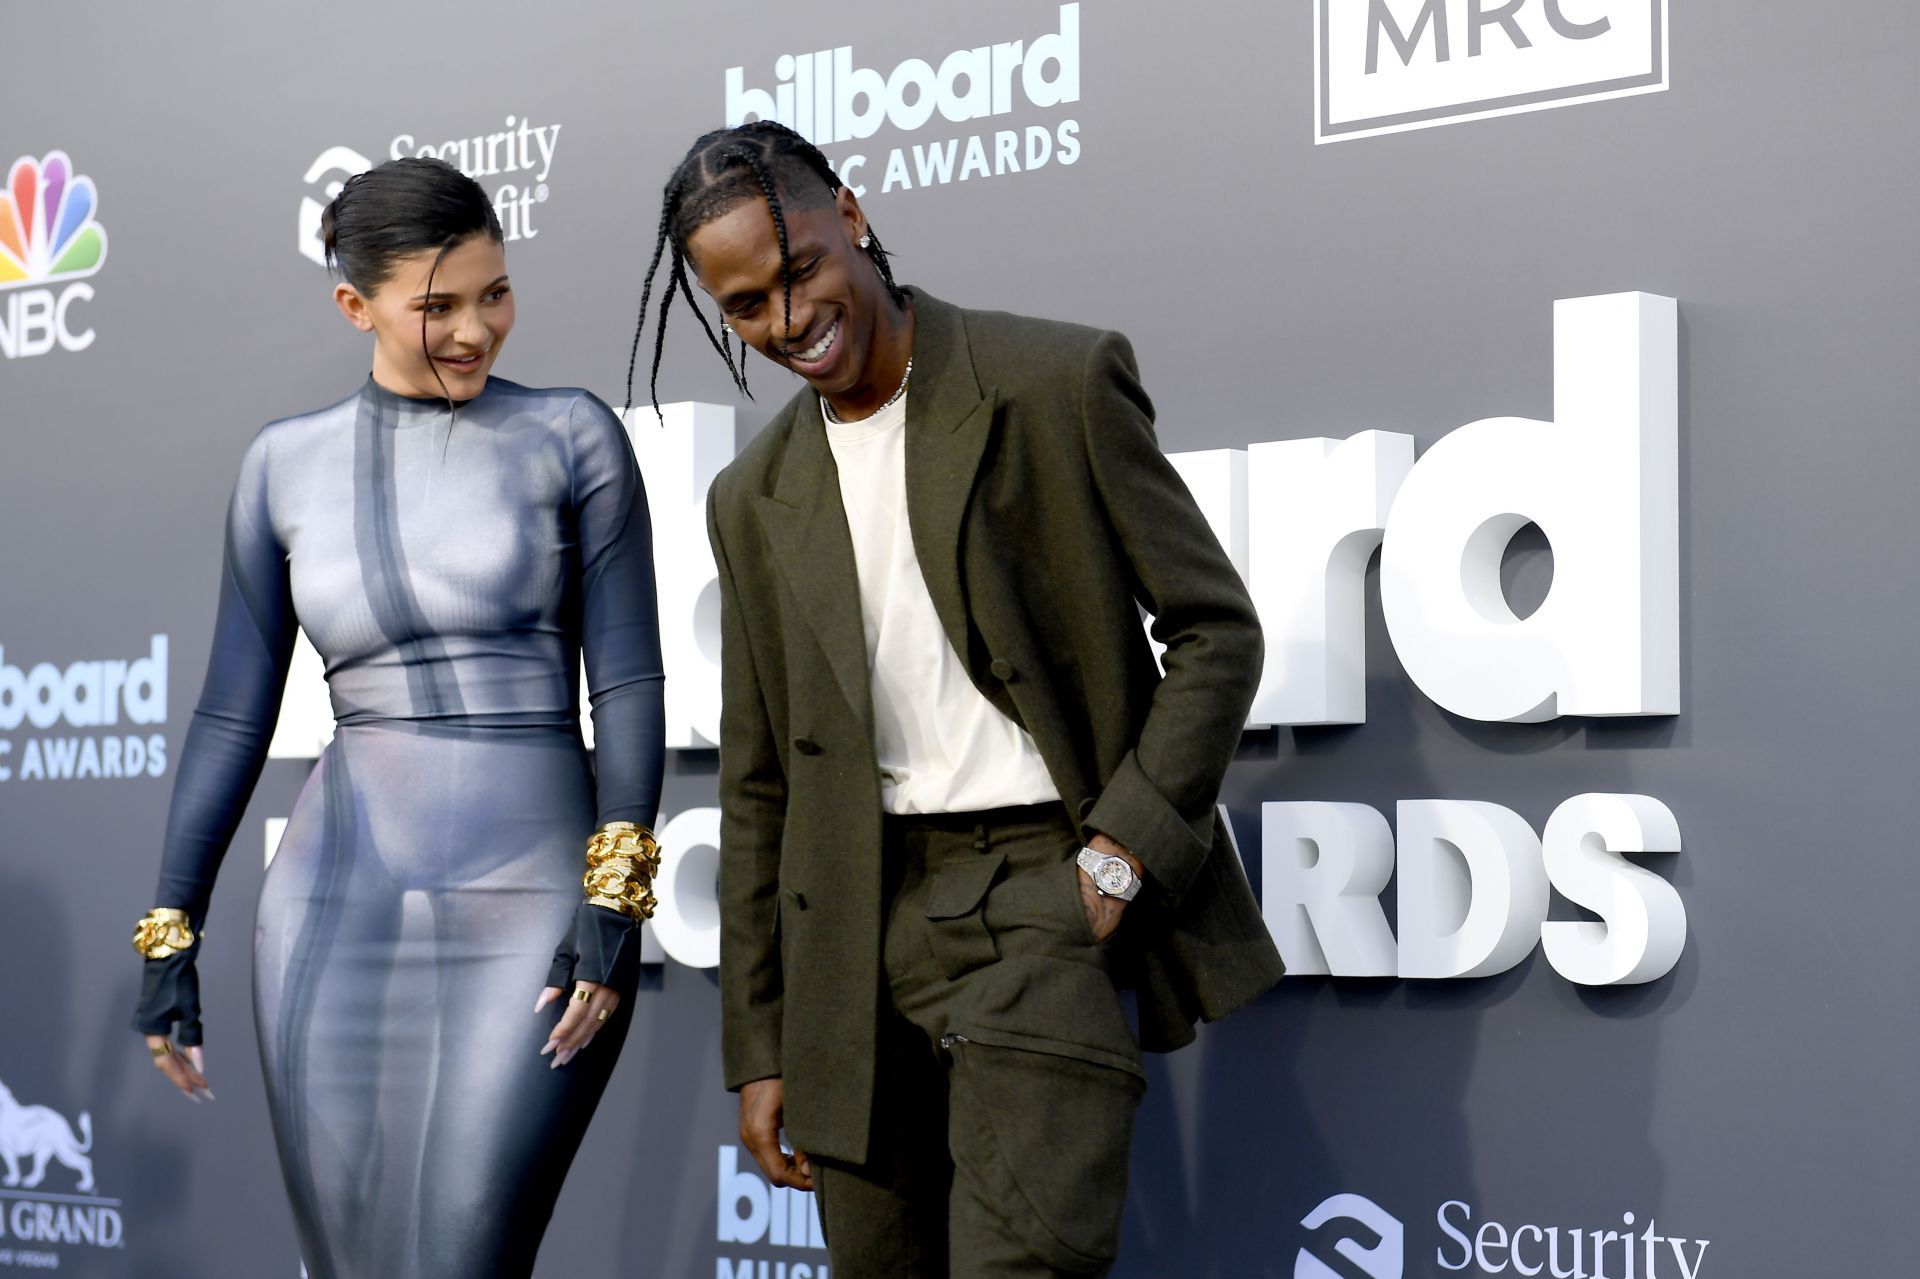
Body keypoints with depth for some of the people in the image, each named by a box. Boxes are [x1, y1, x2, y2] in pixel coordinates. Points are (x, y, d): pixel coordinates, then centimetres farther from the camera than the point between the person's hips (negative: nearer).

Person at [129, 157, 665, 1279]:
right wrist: (171, 932, 7)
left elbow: (628, 681, -2)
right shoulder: (286, 464, 9)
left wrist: (617, 897, -12)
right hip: (340, 917, 3)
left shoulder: (571, 438, 2)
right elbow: (236, 713, 11)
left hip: (534, 906, -2)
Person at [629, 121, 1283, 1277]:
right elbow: (761, 785, 16)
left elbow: (1216, 631, -1)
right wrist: (760, 1049, 13)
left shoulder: (1058, 383, -2)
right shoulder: (756, 499, 12)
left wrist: (1118, 857, -10)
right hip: (863, 918, 5)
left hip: (1045, 885, -5)